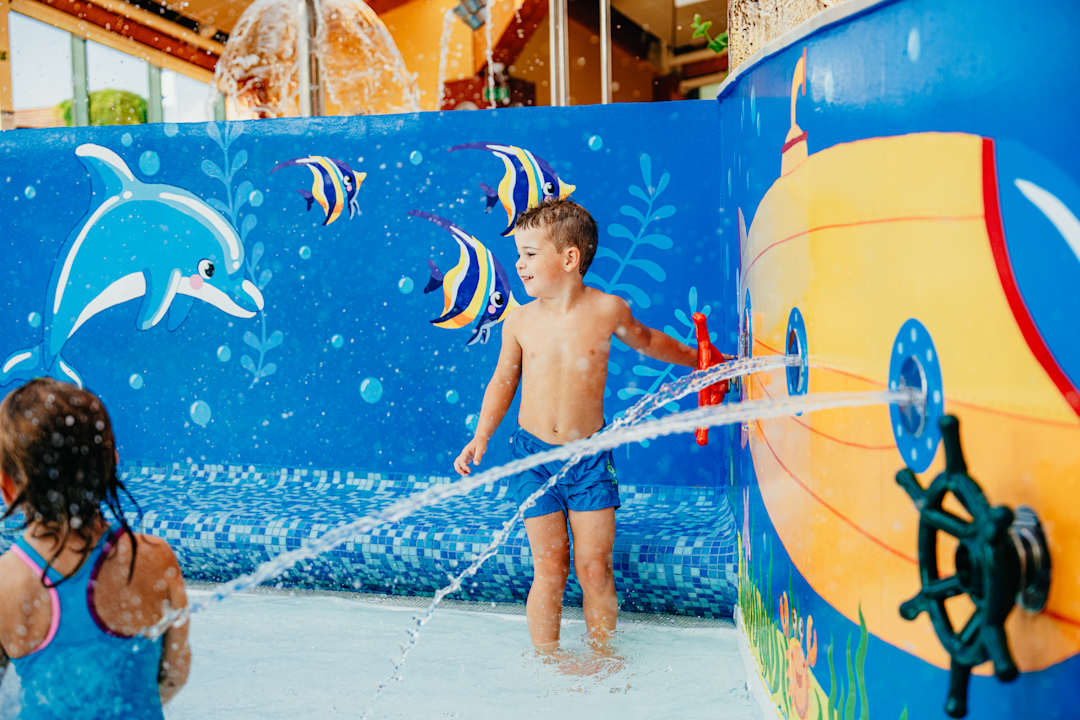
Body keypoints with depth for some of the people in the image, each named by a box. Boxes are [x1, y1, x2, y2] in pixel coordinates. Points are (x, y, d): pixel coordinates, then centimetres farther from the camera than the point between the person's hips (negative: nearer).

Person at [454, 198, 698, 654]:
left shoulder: (607, 309, -6)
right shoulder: (521, 321, -3)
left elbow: (644, 340, 16)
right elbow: (503, 381, 10)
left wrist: (697, 360, 23)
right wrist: (480, 438, 2)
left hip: (590, 454, 0)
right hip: (533, 453, 0)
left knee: (595, 567, 3)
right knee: (549, 569, 1)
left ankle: (600, 656, 21)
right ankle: (547, 663, 17)